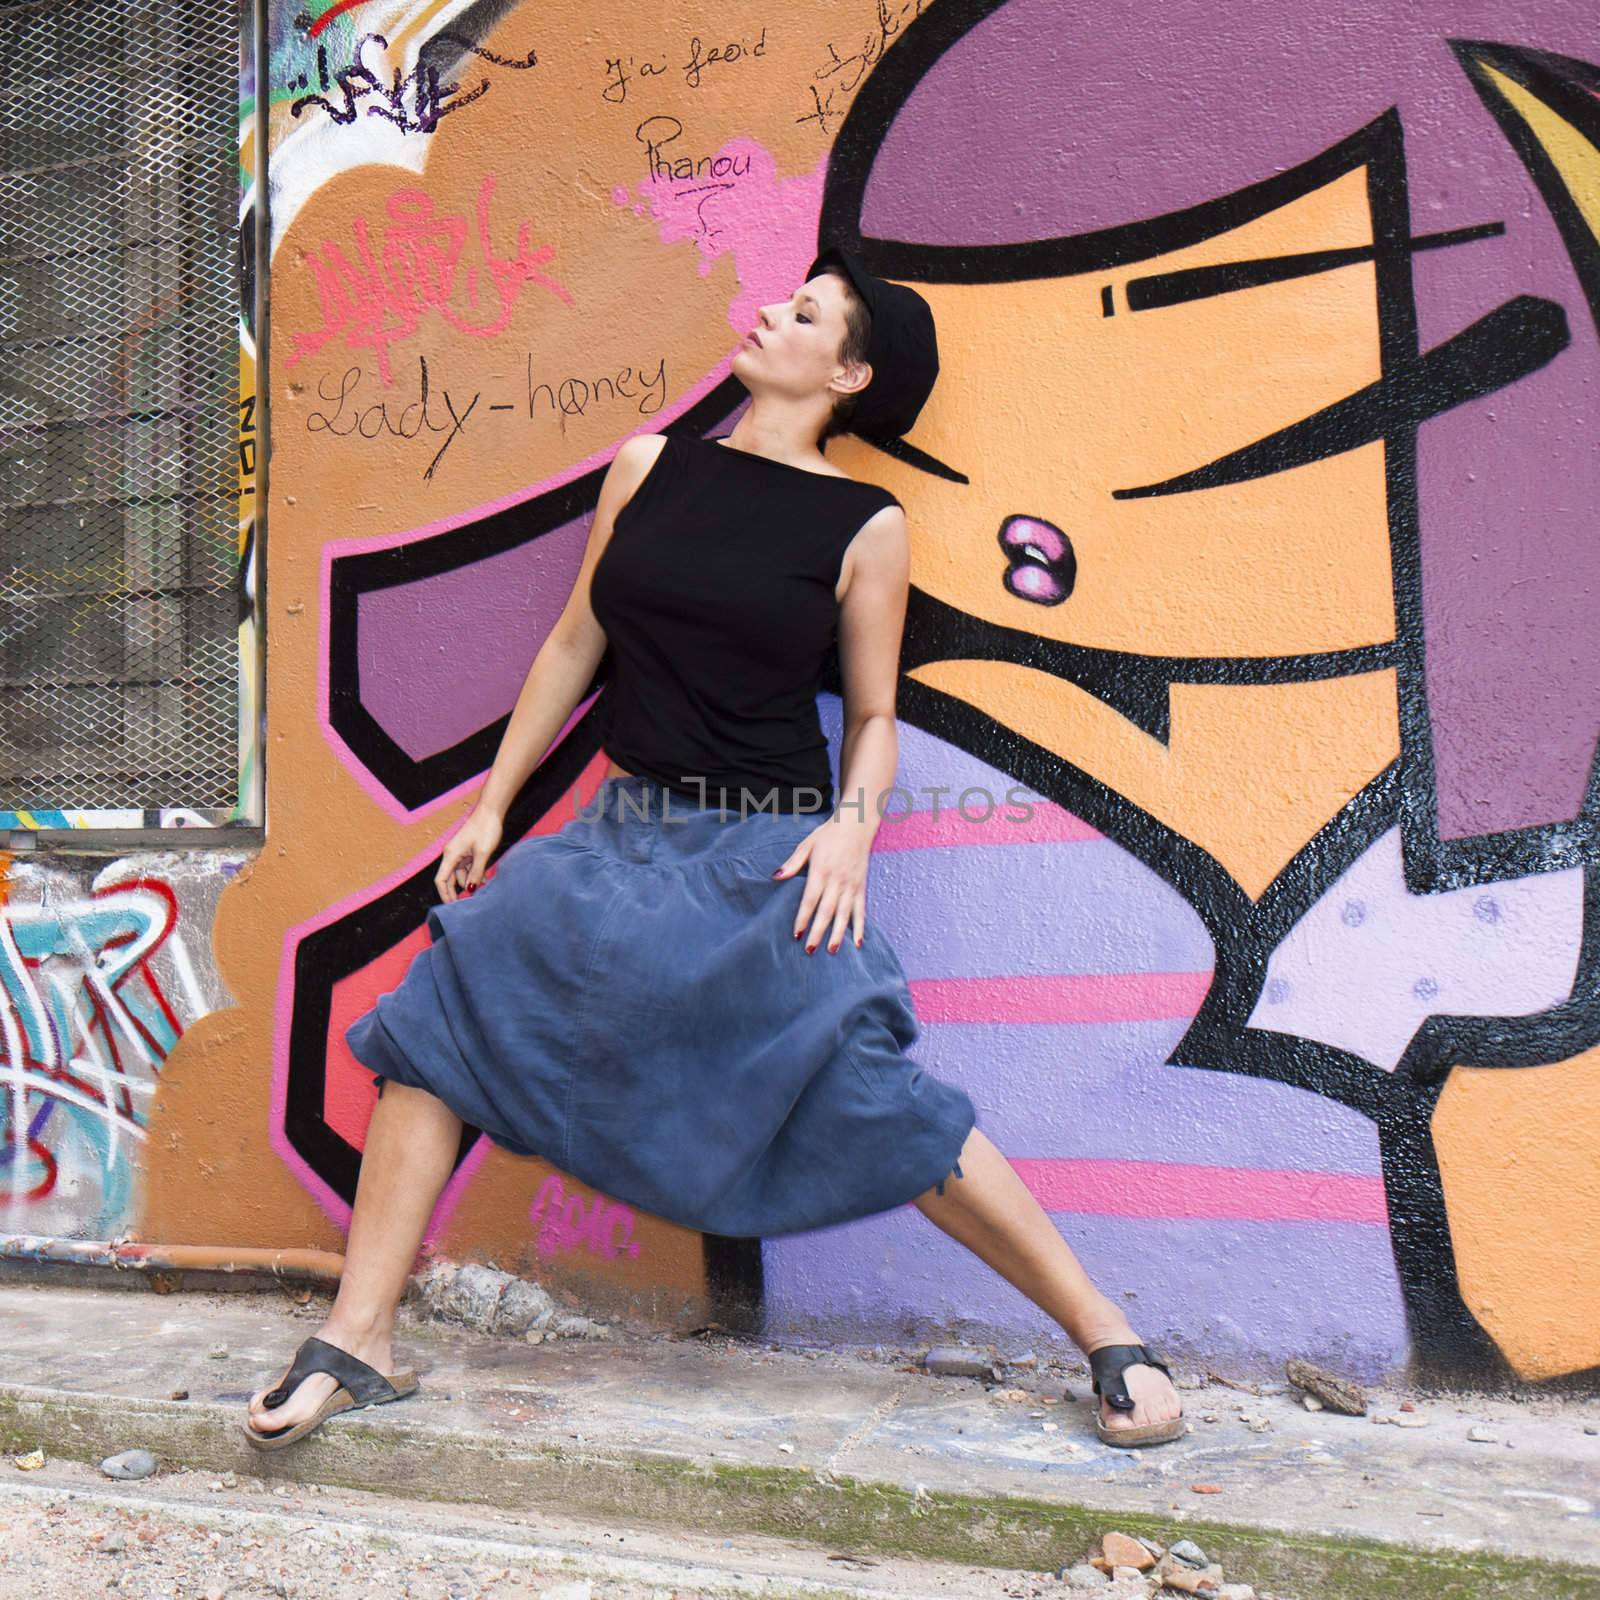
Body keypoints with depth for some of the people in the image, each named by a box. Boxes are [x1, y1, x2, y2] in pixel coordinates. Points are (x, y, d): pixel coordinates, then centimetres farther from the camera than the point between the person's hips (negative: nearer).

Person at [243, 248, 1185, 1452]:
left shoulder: (865, 526, -4)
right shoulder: (651, 466, 7)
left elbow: (874, 715, 3)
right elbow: (575, 646, 12)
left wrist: (852, 825, -17)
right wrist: (492, 805, 14)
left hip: (766, 855, -4)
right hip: (625, 833, 5)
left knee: (882, 1106, -10)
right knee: (439, 1014, -5)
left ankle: (1112, 1342, 7)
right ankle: (357, 1346, 7)